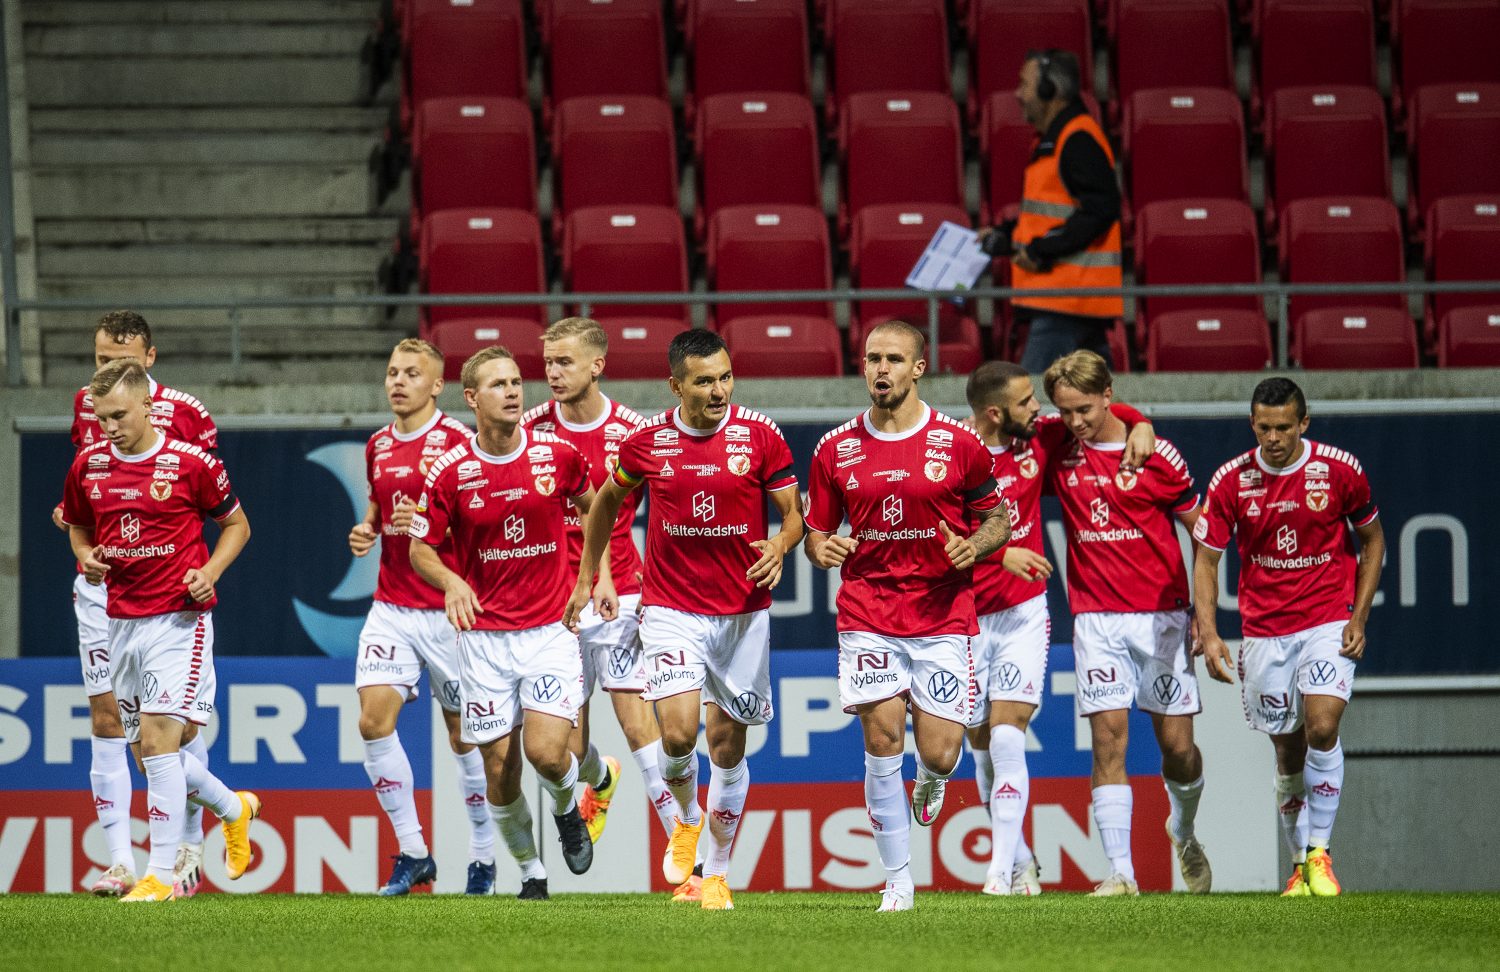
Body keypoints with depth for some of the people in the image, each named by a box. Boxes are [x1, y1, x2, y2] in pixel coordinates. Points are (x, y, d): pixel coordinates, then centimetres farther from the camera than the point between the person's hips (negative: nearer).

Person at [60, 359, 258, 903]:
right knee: (146, 751, 10)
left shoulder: (191, 463, -8)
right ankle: (234, 809, 36)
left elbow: (236, 524, 5)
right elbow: (78, 526, 22)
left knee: (157, 738, -16)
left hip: (179, 617, -6)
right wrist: (86, 556, -1)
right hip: (121, 619, 6)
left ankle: (161, 873, -13)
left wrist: (210, 572, -11)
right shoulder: (89, 466, 5)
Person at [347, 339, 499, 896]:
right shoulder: (378, 447, 11)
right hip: (392, 608, 5)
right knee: (374, 721, -10)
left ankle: (483, 857, 18)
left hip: (449, 611, -5)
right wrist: (366, 532, 5)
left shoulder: (458, 442, -8)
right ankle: (411, 852, -1)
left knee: (464, 735, 3)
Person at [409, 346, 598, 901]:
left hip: (551, 628, 0)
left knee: (546, 751, -16)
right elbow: (421, 548, 2)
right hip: (484, 636, 0)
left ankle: (566, 809, 19)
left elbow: (593, 504, 17)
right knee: (499, 768, 1)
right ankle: (529, 870, 22)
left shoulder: (556, 455, -3)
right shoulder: (450, 471, -7)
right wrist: (451, 581, -19)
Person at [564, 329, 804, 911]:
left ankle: (715, 873, 22)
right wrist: (586, 579, 18)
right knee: (678, 732, -18)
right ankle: (686, 819, 14)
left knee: (728, 742, 7)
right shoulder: (647, 442, -3)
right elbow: (609, 500, 16)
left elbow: (793, 513, 2)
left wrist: (780, 546, -21)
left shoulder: (760, 436, -5)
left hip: (744, 612, 1)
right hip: (671, 609, -1)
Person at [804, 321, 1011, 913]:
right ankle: (898, 881, 2)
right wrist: (822, 549, -11)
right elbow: (816, 530, 12)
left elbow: (999, 519, 9)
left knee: (939, 751, -5)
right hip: (867, 614, 1)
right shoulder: (836, 450, 4)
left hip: (943, 614, -1)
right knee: (882, 742, -8)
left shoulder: (959, 444, -1)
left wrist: (975, 545, -12)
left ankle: (931, 781, 36)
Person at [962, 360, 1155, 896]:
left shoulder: (1038, 437, 1)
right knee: (984, 746, 7)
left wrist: (1139, 425, -1)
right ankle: (1020, 860, 26)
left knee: (1006, 737, -14)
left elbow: (1097, 413, 17)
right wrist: (1000, 554, -32)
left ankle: (1002, 872, -16)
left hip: (1023, 612, 1)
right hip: (965, 615, -1)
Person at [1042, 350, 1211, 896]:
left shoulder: (1158, 456, -4)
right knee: (1108, 738, -11)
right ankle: (1120, 871, -14)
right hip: (1096, 620, 1)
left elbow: (1201, 530, 4)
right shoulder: (1058, 456, 2)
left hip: (1160, 615, -1)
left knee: (1177, 744, 2)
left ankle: (1184, 832, 33)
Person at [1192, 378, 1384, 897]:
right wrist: (1208, 634, -11)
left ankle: (1319, 855, -10)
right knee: (1288, 752, 5)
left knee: (1322, 728, -20)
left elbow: (1373, 538, 7)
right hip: (1264, 630, 2)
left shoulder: (1340, 470, -7)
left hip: (1328, 620, -2)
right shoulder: (1231, 481, -6)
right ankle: (1299, 864, 19)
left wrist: (1359, 617, -1)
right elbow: (1205, 558, 1)